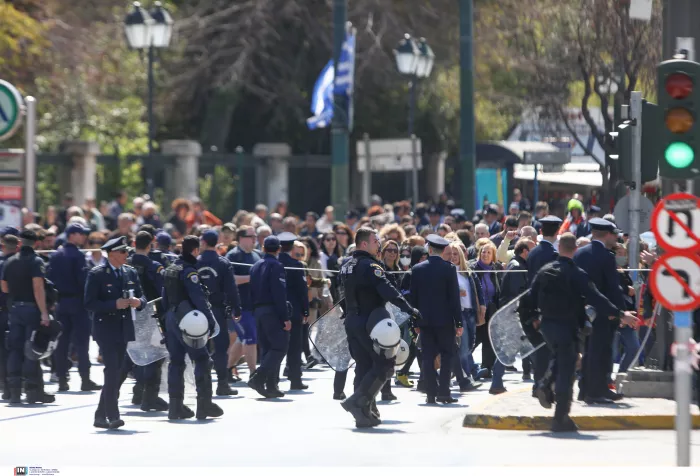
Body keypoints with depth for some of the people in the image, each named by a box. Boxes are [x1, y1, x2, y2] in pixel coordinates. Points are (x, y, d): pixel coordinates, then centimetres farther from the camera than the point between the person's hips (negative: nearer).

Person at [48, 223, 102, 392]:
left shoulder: (55, 256, 9)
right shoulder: (77, 255, -11)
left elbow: (49, 279, 7)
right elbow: (83, 279, -17)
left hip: (60, 302, 6)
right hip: (77, 302, -6)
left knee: (62, 342, 7)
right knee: (81, 342, -4)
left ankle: (62, 380, 6)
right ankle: (85, 380, -6)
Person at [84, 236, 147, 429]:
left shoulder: (130, 273, 10)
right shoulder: (97, 274, -8)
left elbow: (141, 298, 15)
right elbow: (89, 303, -13)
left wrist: (138, 302, -9)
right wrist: (114, 304, -22)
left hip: (124, 329, 6)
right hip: (105, 328, -6)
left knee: (115, 373, 9)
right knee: (112, 372, -15)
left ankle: (101, 416, 18)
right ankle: (113, 416, -16)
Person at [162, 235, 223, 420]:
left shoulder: (170, 270, 14)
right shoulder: (189, 271, -14)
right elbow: (199, 298, -21)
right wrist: (210, 320, -21)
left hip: (171, 319, 9)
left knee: (176, 361, 10)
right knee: (202, 359, -3)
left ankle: (175, 405, 9)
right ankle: (204, 404, -6)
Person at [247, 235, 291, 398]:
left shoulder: (255, 267, 15)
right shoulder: (276, 266, -10)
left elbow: (252, 292, 16)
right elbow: (279, 293, -16)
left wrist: (255, 309, 19)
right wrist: (285, 317, -16)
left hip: (258, 311, 8)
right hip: (273, 311, -8)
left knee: (267, 348, 11)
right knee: (280, 347, -6)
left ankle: (270, 386, 9)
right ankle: (258, 378, -19)